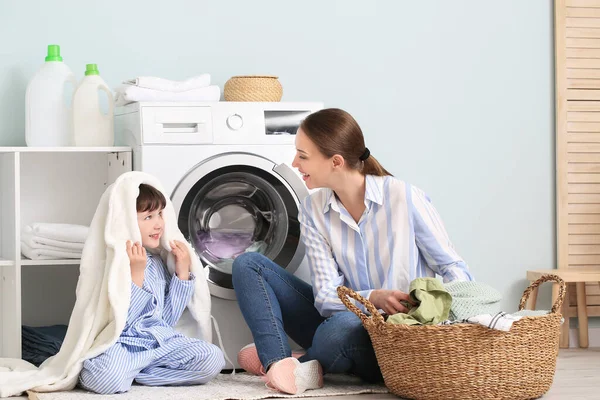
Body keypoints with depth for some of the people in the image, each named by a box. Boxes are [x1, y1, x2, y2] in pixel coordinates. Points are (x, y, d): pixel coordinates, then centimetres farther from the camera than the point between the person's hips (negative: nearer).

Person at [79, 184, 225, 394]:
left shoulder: (156, 264, 15)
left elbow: (167, 320, 13)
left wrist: (182, 273, 7)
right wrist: (136, 274, -21)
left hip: (160, 340, 8)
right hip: (121, 345, -8)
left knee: (213, 358, -18)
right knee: (107, 374, -42)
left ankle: (132, 370, -9)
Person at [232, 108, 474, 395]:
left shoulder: (405, 199, -14)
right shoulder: (314, 210, 0)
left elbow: (452, 267, -7)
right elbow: (326, 296, -8)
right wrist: (373, 297, -30)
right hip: (342, 318, 6)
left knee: (344, 326, -40)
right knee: (248, 265, -5)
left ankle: (301, 364, -8)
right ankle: (281, 363, -25)